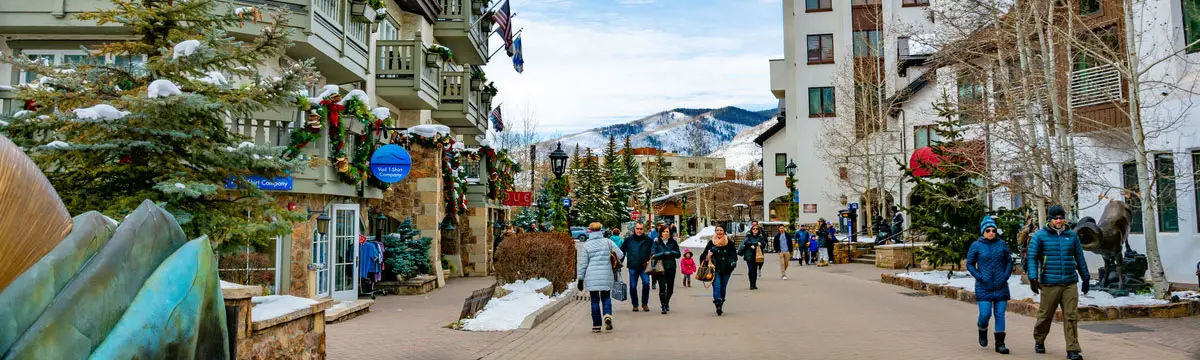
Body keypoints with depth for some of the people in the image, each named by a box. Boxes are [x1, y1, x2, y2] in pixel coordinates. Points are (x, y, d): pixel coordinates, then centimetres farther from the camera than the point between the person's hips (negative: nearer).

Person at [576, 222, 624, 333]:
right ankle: (607, 316, -9)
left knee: (595, 300, 7)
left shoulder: (585, 245, -1)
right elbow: (620, 254, 1)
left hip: (592, 277, -1)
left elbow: (582, 264, 0)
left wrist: (580, 279, 5)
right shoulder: (608, 242, 1)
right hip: (607, 276, 1)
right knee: (606, 297, 16)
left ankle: (596, 325, 8)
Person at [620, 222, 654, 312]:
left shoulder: (649, 240, 4)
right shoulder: (628, 240, 5)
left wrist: (649, 261, -1)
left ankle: (645, 304, -1)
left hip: (644, 267, -1)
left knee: (646, 283, -18)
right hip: (632, 267, 1)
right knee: (633, 286, 3)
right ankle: (635, 305, 20)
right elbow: (622, 251, 12)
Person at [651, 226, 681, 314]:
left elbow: (678, 254, 6)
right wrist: (666, 253, -13)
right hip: (660, 267, -3)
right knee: (662, 287, -11)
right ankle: (663, 307, -3)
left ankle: (666, 303, 34)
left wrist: (671, 252, -12)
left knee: (670, 288, 9)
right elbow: (653, 255, -10)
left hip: (671, 267, 3)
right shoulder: (656, 242, 0)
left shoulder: (673, 242, 7)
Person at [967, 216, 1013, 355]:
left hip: (1001, 286, 2)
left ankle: (1000, 343, 10)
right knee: (985, 314, -7)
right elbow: (969, 264, 4)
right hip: (983, 287, -2)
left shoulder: (1002, 244, 4)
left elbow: (1009, 261, 11)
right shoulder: (976, 246, -1)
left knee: (1000, 315, 3)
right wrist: (979, 276, -8)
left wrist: (1006, 275, -3)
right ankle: (982, 330, 27)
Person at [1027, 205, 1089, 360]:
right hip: (1049, 284, -3)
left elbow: (1080, 258, 18)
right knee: (1045, 315, 6)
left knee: (1071, 317, -2)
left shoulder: (1072, 235, 10)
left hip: (1070, 283, 3)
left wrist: (1086, 278, 19)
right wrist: (1033, 277, -15)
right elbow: (1031, 258, -4)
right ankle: (1039, 341, 29)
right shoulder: (1040, 235, -1)